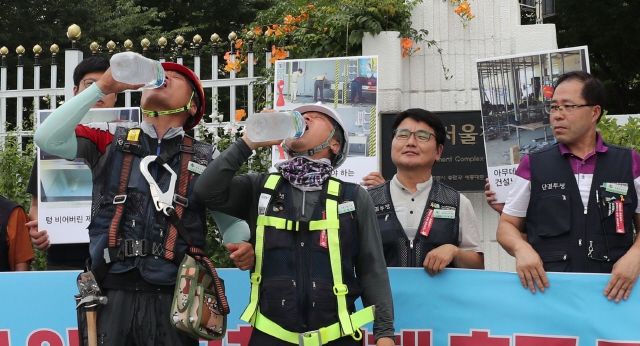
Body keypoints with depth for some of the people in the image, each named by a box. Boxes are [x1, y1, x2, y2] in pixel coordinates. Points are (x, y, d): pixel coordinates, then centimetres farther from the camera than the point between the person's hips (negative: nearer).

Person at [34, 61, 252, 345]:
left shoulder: (205, 159, 10)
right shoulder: (110, 142, 9)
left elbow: (231, 219, 11)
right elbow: (48, 139, -4)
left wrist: (246, 247, -12)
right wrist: (103, 87, -7)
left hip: (171, 297, 1)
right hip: (111, 293, 0)